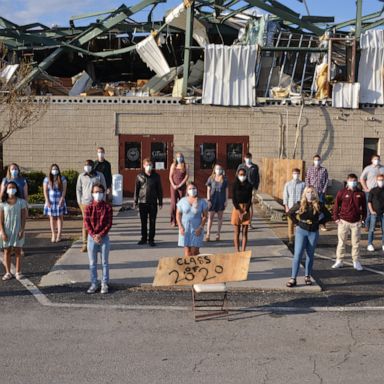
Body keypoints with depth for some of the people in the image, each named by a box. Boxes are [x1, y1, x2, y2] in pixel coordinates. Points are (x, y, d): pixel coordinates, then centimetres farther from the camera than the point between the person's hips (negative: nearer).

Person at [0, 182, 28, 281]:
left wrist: (22, 230, -10)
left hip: (18, 231, -1)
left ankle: (18, 272, 12)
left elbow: (23, 217, -3)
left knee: (18, 251, 4)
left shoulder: (21, 202, -3)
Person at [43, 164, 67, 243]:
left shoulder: (62, 179, 2)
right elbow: (45, 191, 0)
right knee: (52, 218, 2)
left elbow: (64, 190, -3)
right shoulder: (47, 179, 2)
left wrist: (62, 199, -12)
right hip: (51, 201, 0)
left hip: (60, 201, 0)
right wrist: (47, 201, -8)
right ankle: (53, 235, 5)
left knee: (60, 218, 0)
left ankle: (59, 235, 2)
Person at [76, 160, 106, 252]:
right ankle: (85, 244, 5)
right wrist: (79, 202, 4)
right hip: (85, 203, 1)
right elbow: (78, 189, 10)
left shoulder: (99, 175, -1)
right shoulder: (81, 176, 4)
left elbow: (104, 188, 4)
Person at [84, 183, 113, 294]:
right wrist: (93, 235, -16)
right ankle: (93, 284, 17)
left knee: (104, 262, 6)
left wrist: (100, 235, -16)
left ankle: (104, 284, 15)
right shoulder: (88, 207, -1)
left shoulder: (107, 207, -4)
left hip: (104, 237, -1)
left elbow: (109, 223, -8)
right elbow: (86, 223, -6)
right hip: (92, 237, 1)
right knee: (92, 263, 8)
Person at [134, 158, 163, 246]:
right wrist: (135, 202, 2)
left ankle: (151, 239, 12)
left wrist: (160, 202, 3)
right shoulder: (140, 176, 2)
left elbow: (159, 189, 5)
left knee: (152, 222, 4)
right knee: (143, 222, 8)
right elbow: (136, 189, 5)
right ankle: (144, 238, 19)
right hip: (142, 202, 0)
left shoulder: (156, 176, 2)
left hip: (153, 203, 0)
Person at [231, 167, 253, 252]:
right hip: (237, 209, -1)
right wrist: (239, 212, -12)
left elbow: (250, 199, 0)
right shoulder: (235, 185, -3)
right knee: (237, 233, 2)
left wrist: (246, 211, -10)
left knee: (245, 233, 3)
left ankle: (243, 252, 8)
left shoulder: (249, 185, 1)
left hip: (246, 210, 1)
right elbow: (233, 199, -5)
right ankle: (237, 252, 6)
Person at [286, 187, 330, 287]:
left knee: (310, 255, 10)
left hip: (313, 232, 1)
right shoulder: (300, 204, -5)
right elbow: (290, 213, 8)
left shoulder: (319, 205, -4)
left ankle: (307, 276, 22)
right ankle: (293, 278, -5)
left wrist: (318, 222, 1)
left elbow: (327, 215, 9)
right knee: (297, 254, -6)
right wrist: (296, 222, 1)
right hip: (301, 231, -1)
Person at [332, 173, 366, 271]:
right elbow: (336, 205, 1)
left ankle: (356, 262, 15)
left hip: (356, 222, 1)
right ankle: (339, 261, 15)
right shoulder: (342, 192, -3)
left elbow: (364, 207, 11)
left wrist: (363, 217, 4)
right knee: (341, 242, 6)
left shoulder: (360, 193, 3)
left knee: (356, 243, 6)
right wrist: (336, 218, -4)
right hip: (343, 221, -1)